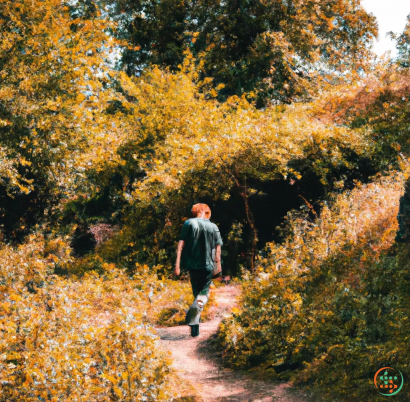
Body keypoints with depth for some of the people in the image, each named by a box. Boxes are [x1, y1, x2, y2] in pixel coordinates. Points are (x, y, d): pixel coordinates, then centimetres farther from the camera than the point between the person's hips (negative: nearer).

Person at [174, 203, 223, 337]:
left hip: (192, 264, 1)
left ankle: (195, 326, 13)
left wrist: (177, 264, -9)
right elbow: (218, 249, 3)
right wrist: (218, 265, 14)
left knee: (196, 292, 16)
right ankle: (195, 308, -23)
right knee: (204, 292, 10)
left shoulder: (189, 223, -1)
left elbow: (181, 244, -8)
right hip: (208, 265, -1)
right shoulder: (213, 227, 3)